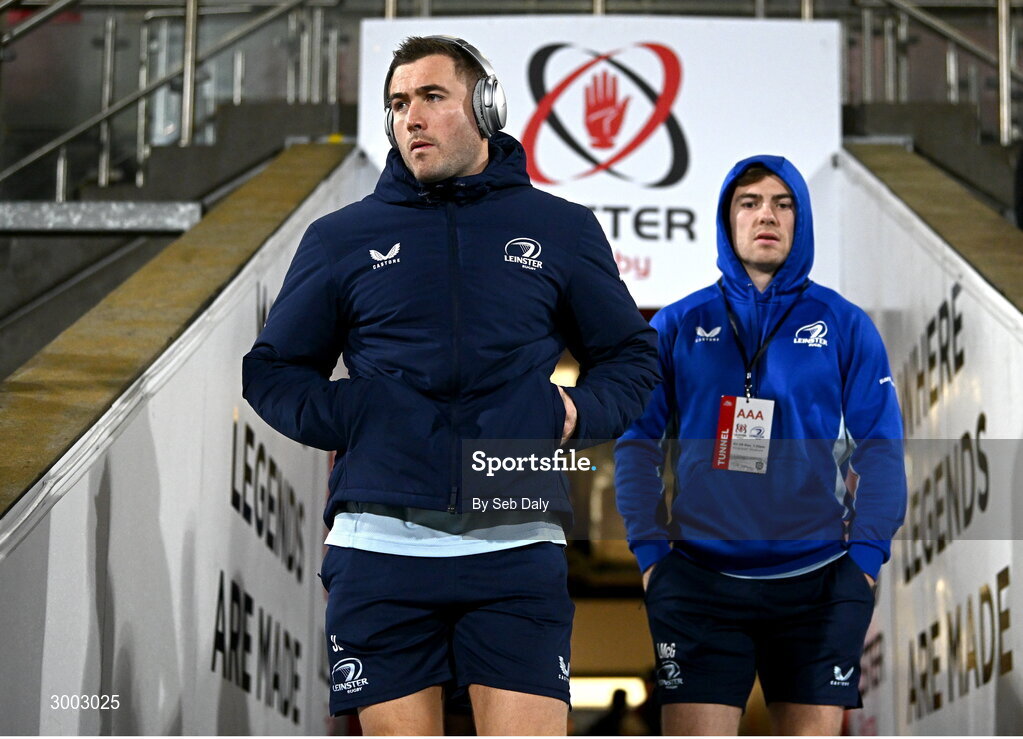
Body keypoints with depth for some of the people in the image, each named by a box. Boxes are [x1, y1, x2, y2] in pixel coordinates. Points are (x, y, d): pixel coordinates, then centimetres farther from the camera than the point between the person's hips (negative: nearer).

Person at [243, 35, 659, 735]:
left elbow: (632, 357, 22)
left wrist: (575, 415, 2)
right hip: (380, 544, 1)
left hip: (518, 550, -1)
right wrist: (343, 417, -1)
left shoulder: (563, 229, 14)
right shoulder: (342, 237, 14)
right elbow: (272, 369, 18)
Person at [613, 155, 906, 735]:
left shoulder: (845, 326, 6)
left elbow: (879, 449, 4)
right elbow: (638, 444, 7)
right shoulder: (678, 325, 7)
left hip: (818, 582, 1)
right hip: (698, 580, 0)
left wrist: (867, 552, -6)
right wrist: (648, 548, -3)